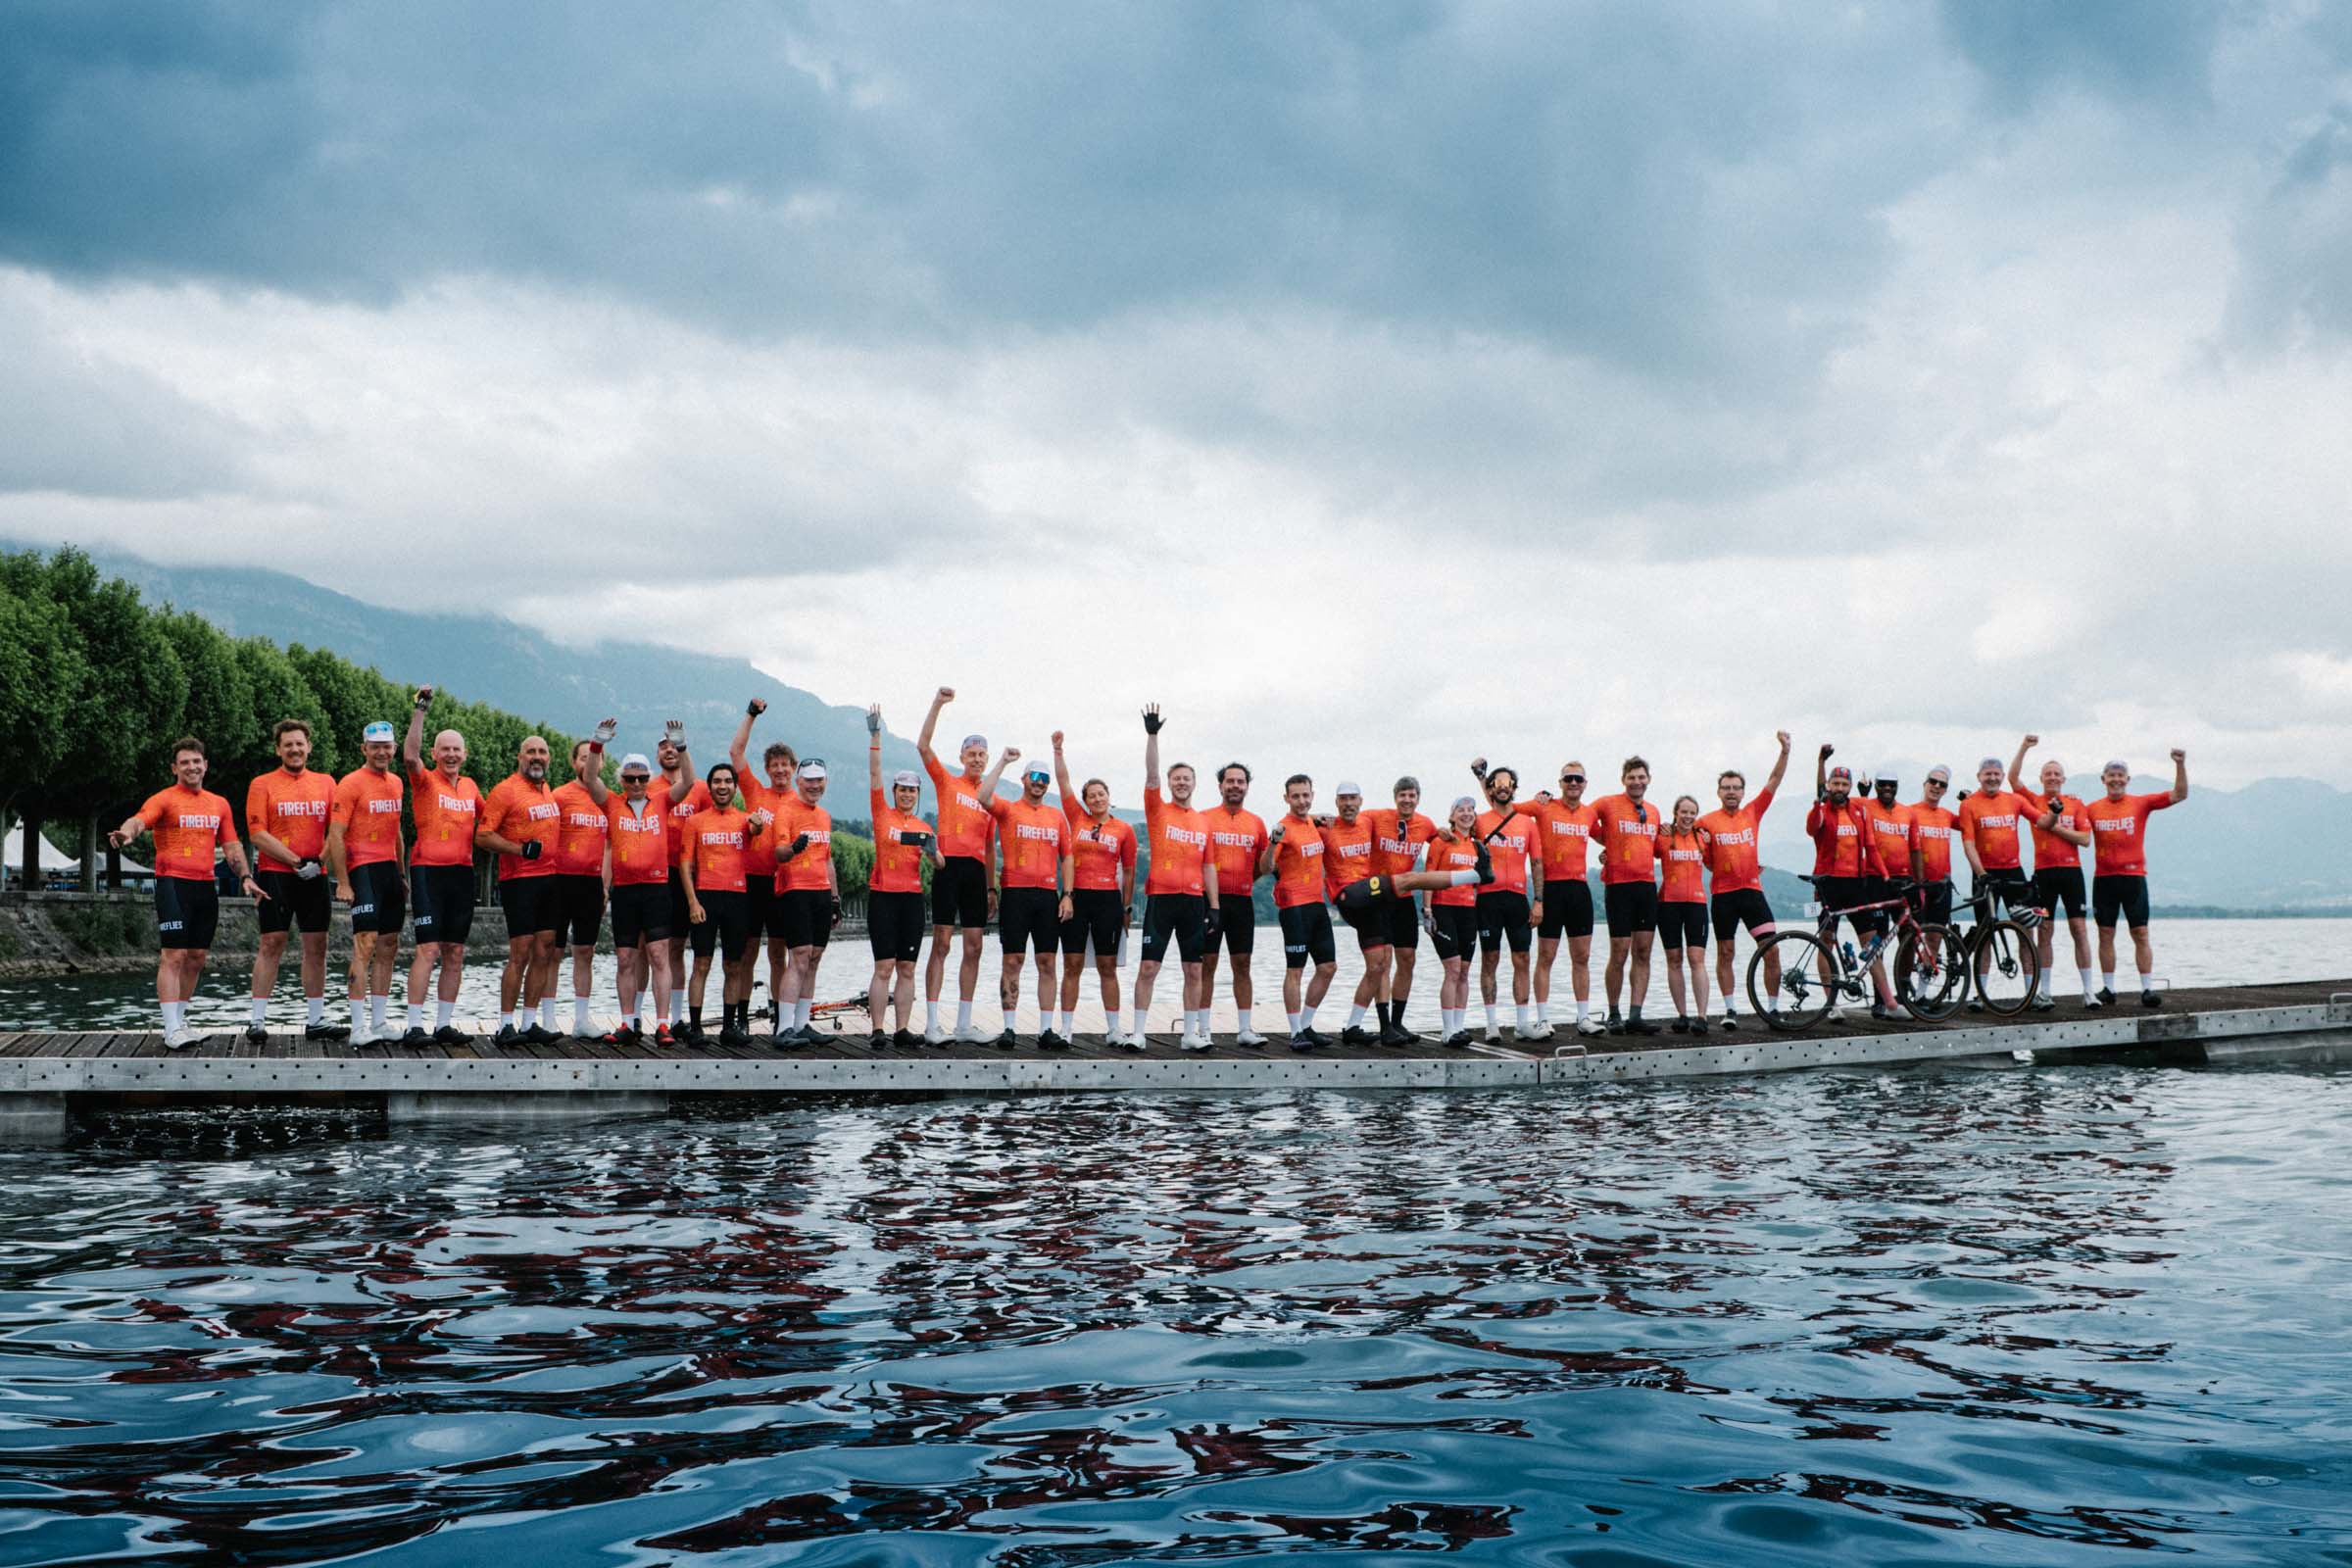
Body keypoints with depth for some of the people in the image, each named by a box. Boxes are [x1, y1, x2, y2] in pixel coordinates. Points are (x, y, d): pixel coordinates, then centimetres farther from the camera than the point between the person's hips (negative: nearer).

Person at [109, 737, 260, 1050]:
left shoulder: (219, 804, 17)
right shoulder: (164, 799, -2)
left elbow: (231, 846, 19)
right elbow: (139, 819, -20)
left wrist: (245, 877, 5)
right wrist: (127, 832, -43)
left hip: (206, 886, 6)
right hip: (173, 883, -6)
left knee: (196, 957, 10)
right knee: (174, 956, -11)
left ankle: (180, 1019, 21)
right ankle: (172, 1028, -13)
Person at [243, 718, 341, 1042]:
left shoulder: (326, 783, 11)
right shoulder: (262, 785, 1)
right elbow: (258, 834, -7)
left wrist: (319, 860, -9)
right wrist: (296, 862, -13)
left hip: (315, 877, 3)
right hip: (275, 875, -3)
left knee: (316, 946, 5)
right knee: (271, 944, -4)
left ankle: (315, 1020, 12)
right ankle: (258, 1020, 0)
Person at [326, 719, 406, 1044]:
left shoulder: (396, 783, 14)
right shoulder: (351, 784, -8)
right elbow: (335, 835, -12)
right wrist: (342, 882, -17)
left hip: (390, 869, 8)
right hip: (364, 869, -8)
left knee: (389, 947, 10)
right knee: (365, 944, -13)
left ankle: (379, 1021, 18)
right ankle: (359, 1027, -13)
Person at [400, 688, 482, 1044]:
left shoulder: (470, 786, 14)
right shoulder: (425, 781, -2)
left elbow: (485, 816, 29)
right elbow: (410, 755, -21)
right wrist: (419, 711, -26)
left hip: (462, 873, 6)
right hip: (429, 870, -6)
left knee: (455, 953, 7)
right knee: (428, 949, -11)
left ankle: (444, 1024, 14)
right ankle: (414, 1025, -9)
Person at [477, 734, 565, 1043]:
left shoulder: (548, 790, 16)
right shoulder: (506, 790, -7)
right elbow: (482, 836, -12)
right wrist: (521, 849, -20)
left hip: (549, 879, 7)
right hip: (519, 881, -7)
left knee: (544, 953, 6)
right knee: (520, 954, -7)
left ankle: (529, 1023, 12)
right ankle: (506, 1026, -1)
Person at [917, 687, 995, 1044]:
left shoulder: (990, 797, 16)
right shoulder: (947, 783, 6)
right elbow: (923, 746, -6)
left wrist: (992, 888, 15)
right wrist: (938, 704, -12)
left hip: (976, 871, 4)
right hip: (948, 866, -4)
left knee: (974, 948, 4)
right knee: (941, 944, -5)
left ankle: (964, 1022, 10)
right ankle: (932, 1023, -4)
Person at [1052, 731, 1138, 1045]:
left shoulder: (1124, 830, 5)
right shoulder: (1076, 818, 7)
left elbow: (1128, 871, 8)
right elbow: (1063, 781, 4)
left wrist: (1126, 907, 6)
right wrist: (1058, 749, -4)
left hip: (1108, 899, 0)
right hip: (1076, 898, 1)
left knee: (1108, 967, 4)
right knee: (1072, 965, 2)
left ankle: (1113, 1029, 9)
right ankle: (1066, 1027, 5)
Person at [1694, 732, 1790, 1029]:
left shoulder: (1753, 812, 7)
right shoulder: (1707, 822, 0)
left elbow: (1775, 780, 2)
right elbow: (1704, 860, 6)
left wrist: (1785, 750, -7)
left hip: (1752, 890, 1)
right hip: (1723, 894, -1)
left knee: (1771, 950, -7)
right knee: (1725, 953, 6)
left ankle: (1773, 1008, 3)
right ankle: (1730, 1010, 16)